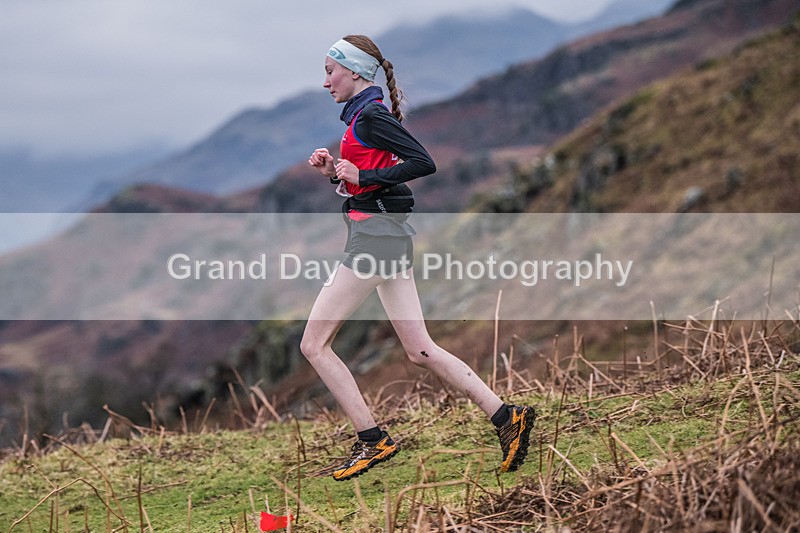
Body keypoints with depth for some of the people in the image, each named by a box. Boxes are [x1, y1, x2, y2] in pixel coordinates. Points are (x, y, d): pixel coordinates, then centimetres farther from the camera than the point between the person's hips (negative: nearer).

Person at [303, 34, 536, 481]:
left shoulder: (370, 116, -11)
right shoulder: (366, 114, 18)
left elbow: (424, 163, -21)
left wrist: (362, 175, -18)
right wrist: (335, 170, 9)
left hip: (375, 235, -10)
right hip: (389, 237, 10)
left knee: (314, 344, -3)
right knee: (420, 350, 8)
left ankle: (373, 441, -3)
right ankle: (506, 417, 3)